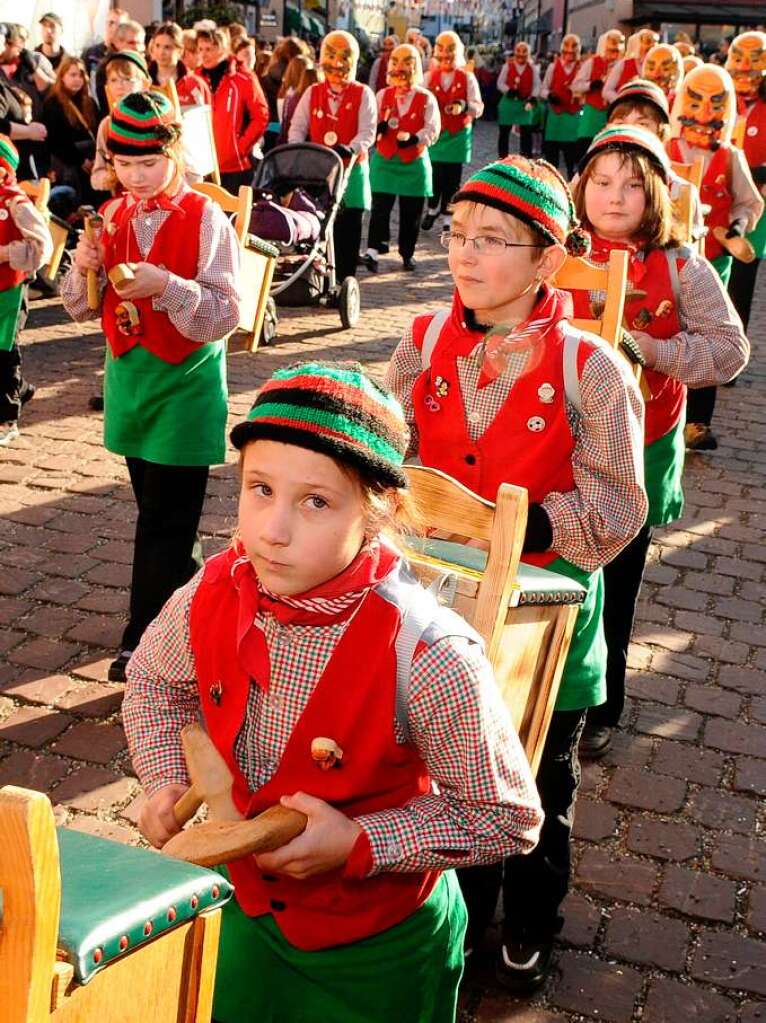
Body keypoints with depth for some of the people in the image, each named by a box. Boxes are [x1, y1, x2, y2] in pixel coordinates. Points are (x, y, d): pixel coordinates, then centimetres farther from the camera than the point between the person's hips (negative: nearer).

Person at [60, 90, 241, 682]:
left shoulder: (205, 219, -11)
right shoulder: (114, 217, 5)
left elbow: (225, 315, -16)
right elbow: (84, 308, 9)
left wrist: (165, 284, -29)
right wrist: (85, 267, -12)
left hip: (186, 383, -6)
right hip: (129, 376, 6)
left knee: (166, 521, 0)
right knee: (160, 511, 15)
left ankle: (145, 642, 9)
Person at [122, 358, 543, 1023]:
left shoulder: (431, 661, -34)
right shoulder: (215, 594, -18)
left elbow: (509, 819, -20)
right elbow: (155, 679, 6)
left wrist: (359, 844, -26)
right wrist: (167, 781, -9)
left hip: (379, 948, -4)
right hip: (250, 909, 5)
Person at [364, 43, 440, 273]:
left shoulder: (427, 98, -1)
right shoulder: (382, 96, 5)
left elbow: (432, 129, -9)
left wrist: (414, 138, -28)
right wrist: (378, 127, -18)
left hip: (414, 161, 0)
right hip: (384, 159, 1)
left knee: (411, 212, 6)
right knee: (380, 208, -5)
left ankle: (407, 252, 18)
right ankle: (373, 250, -5)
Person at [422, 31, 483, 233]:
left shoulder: (468, 78, 0)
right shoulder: (429, 77, 4)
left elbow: (478, 108, -6)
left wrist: (463, 106, -27)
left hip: (458, 134, 0)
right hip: (435, 132, 1)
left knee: (453, 177, 1)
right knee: (435, 174, 1)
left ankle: (448, 213, 13)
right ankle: (432, 209, 23)